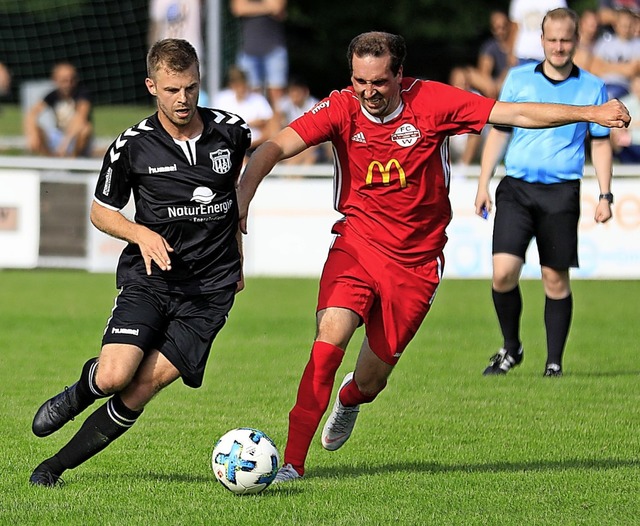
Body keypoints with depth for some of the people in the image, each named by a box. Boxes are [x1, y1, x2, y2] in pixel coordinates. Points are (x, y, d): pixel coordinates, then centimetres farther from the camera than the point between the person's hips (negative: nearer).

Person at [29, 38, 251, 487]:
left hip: (210, 290, 1)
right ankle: (75, 396, 16)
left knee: (140, 392, -11)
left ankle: (57, 465, 5)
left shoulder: (232, 131, 1)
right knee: (114, 377, -21)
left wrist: (236, 257, 22)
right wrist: (141, 234, -12)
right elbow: (101, 212, 7)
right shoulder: (133, 146, -5)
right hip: (149, 278, -1)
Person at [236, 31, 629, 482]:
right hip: (357, 244, 0)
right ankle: (292, 463, -19)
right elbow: (278, 147, -20)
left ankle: (349, 399, 48)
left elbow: (516, 114, -9)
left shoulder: (432, 101, -11)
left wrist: (589, 113, -15)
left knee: (371, 380, 7)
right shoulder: (341, 109, -11)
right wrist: (243, 195, -38)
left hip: (415, 262, 0)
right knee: (331, 336, -25)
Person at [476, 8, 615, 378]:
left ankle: (554, 363, 12)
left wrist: (605, 195, 2)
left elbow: (601, 143, 10)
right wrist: (484, 184, 7)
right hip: (516, 188, 1)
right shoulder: (518, 79, 7)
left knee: (556, 279, 1)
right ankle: (511, 349, 10)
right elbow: (499, 132, 12)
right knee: (503, 271, -12)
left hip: (561, 193, -1)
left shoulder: (592, 88, 6)